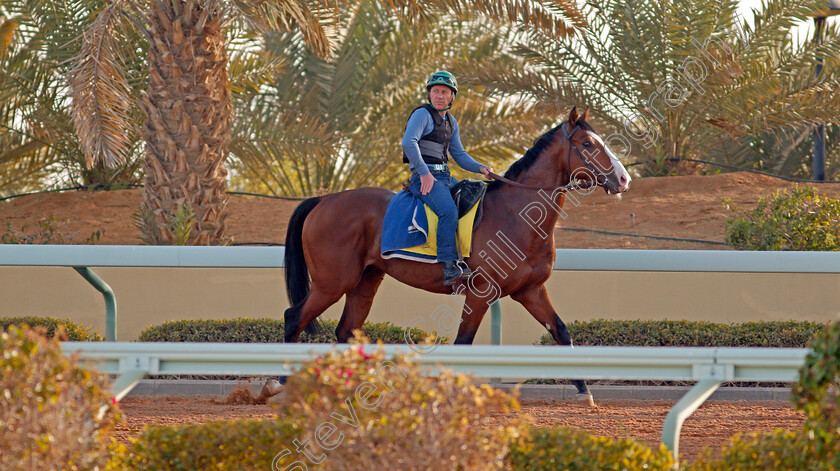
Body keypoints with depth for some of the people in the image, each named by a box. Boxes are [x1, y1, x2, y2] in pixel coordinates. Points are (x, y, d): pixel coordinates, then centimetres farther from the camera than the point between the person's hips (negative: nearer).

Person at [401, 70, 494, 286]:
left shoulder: (451, 122, 20)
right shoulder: (423, 114, -5)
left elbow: (459, 155, 22)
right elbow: (409, 143, -18)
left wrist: (480, 168, 4)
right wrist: (424, 173, -24)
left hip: (444, 178, 9)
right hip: (424, 178, -9)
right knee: (449, 211, -31)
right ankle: (449, 267, -34)